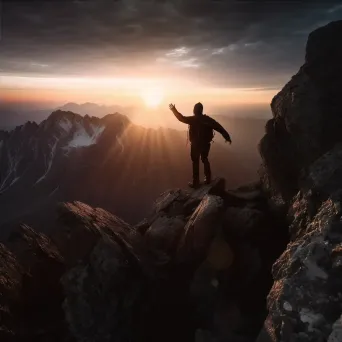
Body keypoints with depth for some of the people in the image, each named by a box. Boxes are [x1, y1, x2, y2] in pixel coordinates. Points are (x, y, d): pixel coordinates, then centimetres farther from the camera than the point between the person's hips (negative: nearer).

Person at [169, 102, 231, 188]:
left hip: (196, 144, -4)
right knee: (205, 159, 21)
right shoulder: (208, 119, -2)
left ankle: (195, 182, 7)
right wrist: (227, 137, -2)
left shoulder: (193, 119, -14)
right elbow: (219, 127, -5)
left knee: (195, 162, 5)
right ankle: (208, 179, 26)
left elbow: (181, 118, -5)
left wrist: (174, 110, 8)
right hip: (206, 144, 4)